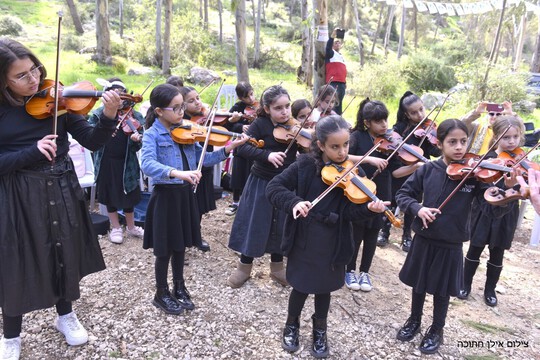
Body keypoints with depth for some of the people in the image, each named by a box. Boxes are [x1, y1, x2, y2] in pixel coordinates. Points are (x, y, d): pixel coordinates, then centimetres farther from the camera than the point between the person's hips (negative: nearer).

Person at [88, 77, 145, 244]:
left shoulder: (134, 116, -3)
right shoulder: (99, 114, -4)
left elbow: (138, 145, -5)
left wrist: (137, 139, -29)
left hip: (127, 161, 1)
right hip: (106, 161, 0)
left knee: (128, 194, 13)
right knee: (110, 194, 11)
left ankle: (131, 226, 33)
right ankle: (116, 228, 29)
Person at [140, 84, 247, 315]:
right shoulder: (152, 134, -12)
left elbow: (203, 159, 5)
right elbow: (147, 165, -28)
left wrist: (227, 149, -8)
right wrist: (177, 173, -43)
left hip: (185, 194, 5)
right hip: (165, 196, -5)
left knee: (180, 245, 18)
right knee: (165, 248, 7)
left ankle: (179, 288, 36)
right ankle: (161, 294, 27)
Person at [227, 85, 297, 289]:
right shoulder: (260, 124, -11)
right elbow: (242, 148, -22)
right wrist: (267, 154, -34)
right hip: (261, 182, -3)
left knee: (282, 225, 12)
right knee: (254, 223, 5)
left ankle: (277, 267, 31)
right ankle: (244, 267, 24)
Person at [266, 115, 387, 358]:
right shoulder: (305, 165, -8)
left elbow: (350, 211, -14)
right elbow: (273, 187, -12)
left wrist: (369, 208, -35)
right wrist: (293, 202, -29)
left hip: (333, 244, 1)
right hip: (303, 240, 0)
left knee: (324, 288, 16)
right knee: (301, 286, 13)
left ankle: (320, 331, 42)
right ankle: (291, 325, 41)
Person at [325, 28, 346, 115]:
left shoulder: (342, 56, 25)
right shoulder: (331, 53, 5)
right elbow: (328, 47, -17)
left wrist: (345, 82, 23)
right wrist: (333, 35, -27)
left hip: (342, 83, 8)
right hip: (333, 83, -8)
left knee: (339, 104, 10)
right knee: (333, 103, -16)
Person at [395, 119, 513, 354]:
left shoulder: (475, 174, -10)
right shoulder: (427, 170, -6)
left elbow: (493, 209, -18)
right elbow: (403, 195, -1)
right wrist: (417, 208, -20)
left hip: (451, 245, -1)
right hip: (423, 240, 2)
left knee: (442, 292, 14)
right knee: (418, 285, 19)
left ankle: (436, 330, 37)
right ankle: (414, 320, 43)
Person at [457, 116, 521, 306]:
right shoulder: (488, 159, -8)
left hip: (506, 216, 2)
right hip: (484, 213, -2)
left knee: (497, 255, 14)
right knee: (474, 251, 11)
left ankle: (490, 290, 32)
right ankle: (466, 285, 29)